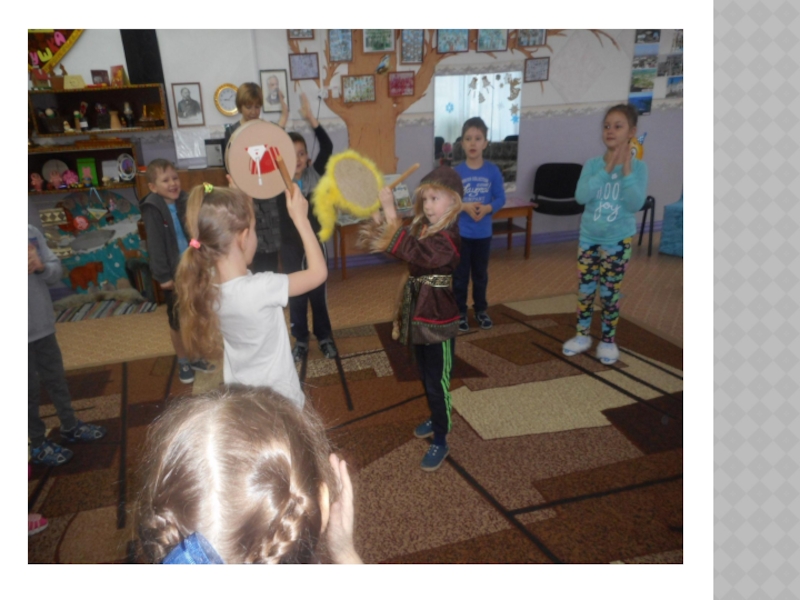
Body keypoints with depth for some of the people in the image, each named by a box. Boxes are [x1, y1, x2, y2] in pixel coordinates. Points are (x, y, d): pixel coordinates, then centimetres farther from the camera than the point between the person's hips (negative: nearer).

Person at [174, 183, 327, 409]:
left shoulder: (206, 284, -13)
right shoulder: (260, 289, -33)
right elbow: (319, 272, -20)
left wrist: (235, 202, 1)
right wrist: (301, 219, -15)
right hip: (277, 397, -6)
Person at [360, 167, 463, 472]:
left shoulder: (447, 238, -24)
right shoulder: (422, 227, 3)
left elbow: (413, 252, -39)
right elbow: (386, 241, 2)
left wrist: (391, 213, -39)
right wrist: (377, 219, -16)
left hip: (438, 319, -8)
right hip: (419, 314, 9)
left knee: (437, 382, 5)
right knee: (426, 377, 24)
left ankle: (440, 442, 21)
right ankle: (437, 419, 46)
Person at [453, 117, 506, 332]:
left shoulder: (493, 171, -5)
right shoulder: (456, 172, -8)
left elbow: (501, 198, -2)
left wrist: (487, 208, -20)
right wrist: (465, 206, -23)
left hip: (483, 233, 1)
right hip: (460, 232, -1)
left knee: (481, 274, 16)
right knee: (460, 275, 8)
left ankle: (481, 310, 32)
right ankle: (460, 312, 23)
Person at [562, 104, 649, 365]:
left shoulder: (638, 167, -8)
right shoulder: (593, 164, -5)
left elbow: (635, 205, -18)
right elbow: (581, 196, -19)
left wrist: (626, 171, -25)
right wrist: (606, 170, -23)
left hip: (618, 240, -2)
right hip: (588, 237, 2)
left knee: (610, 292, 7)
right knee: (585, 289, 9)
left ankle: (608, 340, 23)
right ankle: (582, 335, 25)